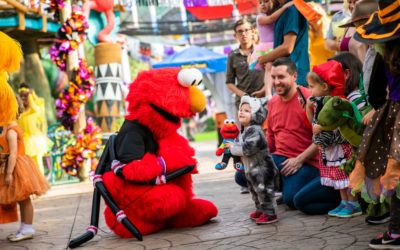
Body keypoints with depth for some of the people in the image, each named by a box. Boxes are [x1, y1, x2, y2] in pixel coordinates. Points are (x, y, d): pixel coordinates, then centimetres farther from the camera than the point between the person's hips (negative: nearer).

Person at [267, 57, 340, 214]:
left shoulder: (308, 99, -12)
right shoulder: (273, 103, 12)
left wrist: (299, 160, -15)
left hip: (305, 163, -7)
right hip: (279, 159, 7)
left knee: (294, 200, -27)